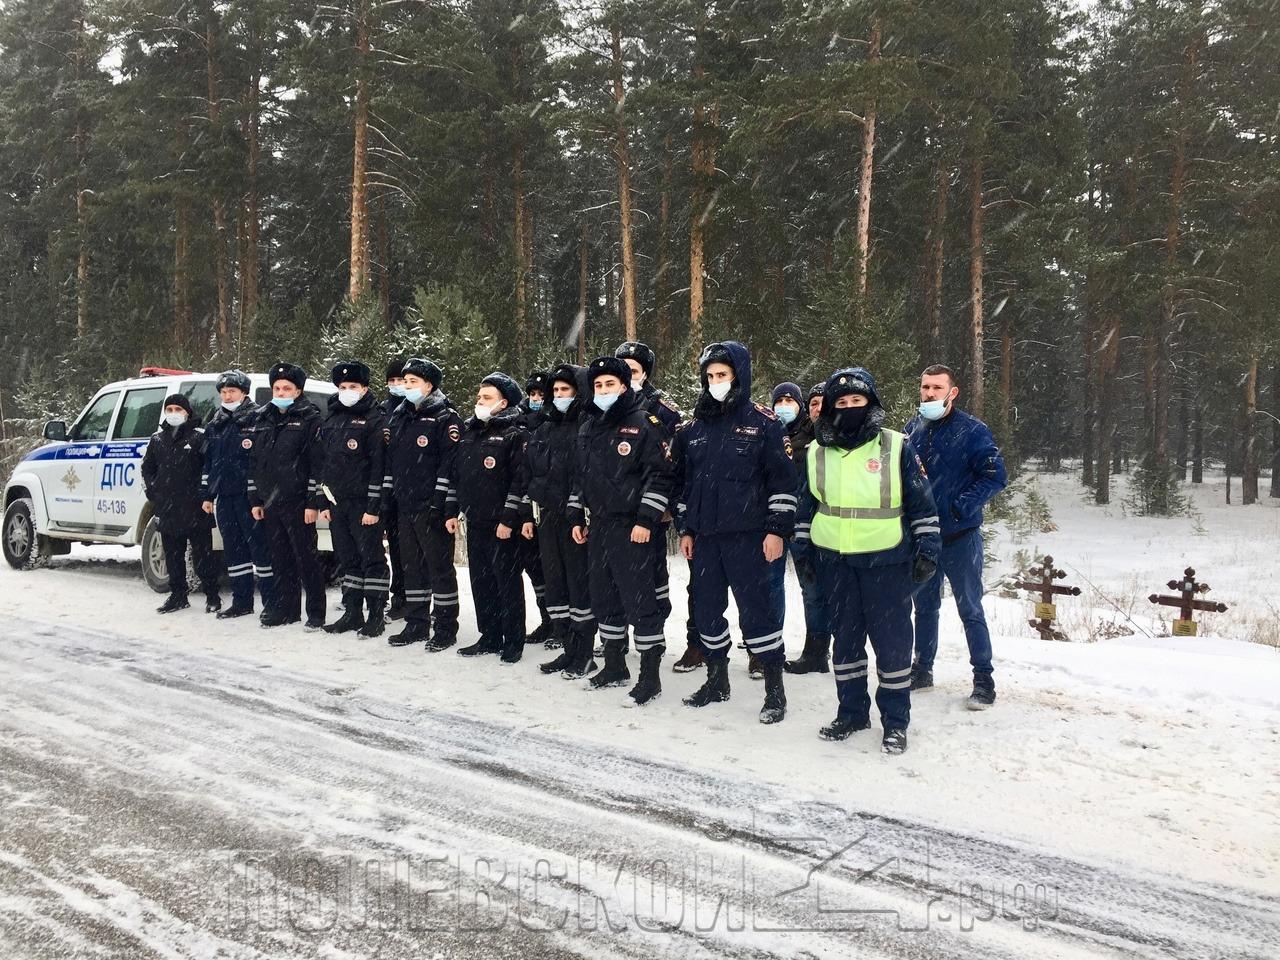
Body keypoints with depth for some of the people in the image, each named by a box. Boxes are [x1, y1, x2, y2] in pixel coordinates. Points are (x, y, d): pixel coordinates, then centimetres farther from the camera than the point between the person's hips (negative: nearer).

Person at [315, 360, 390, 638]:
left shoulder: (374, 420, -5)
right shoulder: (330, 422, 16)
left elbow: (380, 466, -11)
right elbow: (322, 465, 18)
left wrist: (374, 507, -16)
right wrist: (322, 503, 12)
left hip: (364, 503, -7)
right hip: (337, 503, 7)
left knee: (371, 557, -2)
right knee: (347, 559, 12)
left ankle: (376, 615, 4)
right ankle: (352, 613, 19)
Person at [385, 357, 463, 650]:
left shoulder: (445, 418, -7)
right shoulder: (400, 417, 16)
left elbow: (450, 464, -14)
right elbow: (391, 460, 20)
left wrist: (440, 503, -19)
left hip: (431, 508, -8)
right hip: (404, 506, 8)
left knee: (440, 566, -1)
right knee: (412, 566, 13)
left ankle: (445, 628, 7)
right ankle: (416, 624, 24)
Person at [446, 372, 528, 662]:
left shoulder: (515, 434, -9)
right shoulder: (469, 431, 14)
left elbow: (520, 478, -15)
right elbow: (456, 474, 19)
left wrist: (509, 518, -18)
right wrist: (452, 511, 15)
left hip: (501, 524, -7)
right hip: (474, 521, 7)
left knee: (507, 582, 0)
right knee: (480, 581, 12)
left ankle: (513, 641, 10)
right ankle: (489, 637, 23)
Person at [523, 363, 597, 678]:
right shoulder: (544, 429, 16)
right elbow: (530, 474, 20)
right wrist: (529, 516, 16)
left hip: (575, 520, -7)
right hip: (546, 519, 7)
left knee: (580, 585, -1)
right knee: (555, 586, 11)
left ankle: (584, 654, 9)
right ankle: (569, 649, 21)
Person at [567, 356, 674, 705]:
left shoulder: (644, 424, -6)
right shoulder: (587, 429, 16)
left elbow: (660, 474, -12)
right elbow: (579, 477, 23)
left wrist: (646, 520, -17)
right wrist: (577, 518, 17)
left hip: (631, 528, -8)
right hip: (597, 526, 8)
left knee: (639, 599, -7)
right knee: (603, 598, 13)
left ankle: (650, 674, 1)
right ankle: (614, 666, 26)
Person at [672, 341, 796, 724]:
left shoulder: (763, 422, -3)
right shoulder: (695, 427, 13)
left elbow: (783, 479, -6)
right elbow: (682, 481, 19)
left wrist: (777, 530, -10)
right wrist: (685, 528, 16)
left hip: (747, 535, -5)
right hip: (704, 535, 6)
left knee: (755, 608, -4)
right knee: (706, 609, 11)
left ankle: (775, 689, 7)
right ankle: (716, 680, 27)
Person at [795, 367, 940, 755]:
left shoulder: (897, 447, -2)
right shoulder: (816, 453, 8)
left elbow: (922, 502, 2)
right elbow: (806, 505, 16)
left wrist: (927, 548, -2)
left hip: (887, 562, -3)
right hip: (835, 562, 3)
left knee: (892, 640, 2)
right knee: (846, 638, 13)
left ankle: (895, 720, 17)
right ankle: (851, 711, 27)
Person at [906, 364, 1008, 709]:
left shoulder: (972, 430, -10)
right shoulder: (913, 429, 5)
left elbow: (995, 476, -13)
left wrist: (960, 507, -21)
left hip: (961, 536, -5)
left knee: (970, 610, 1)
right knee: (925, 606, 16)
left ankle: (984, 680, 12)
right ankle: (922, 669, 30)